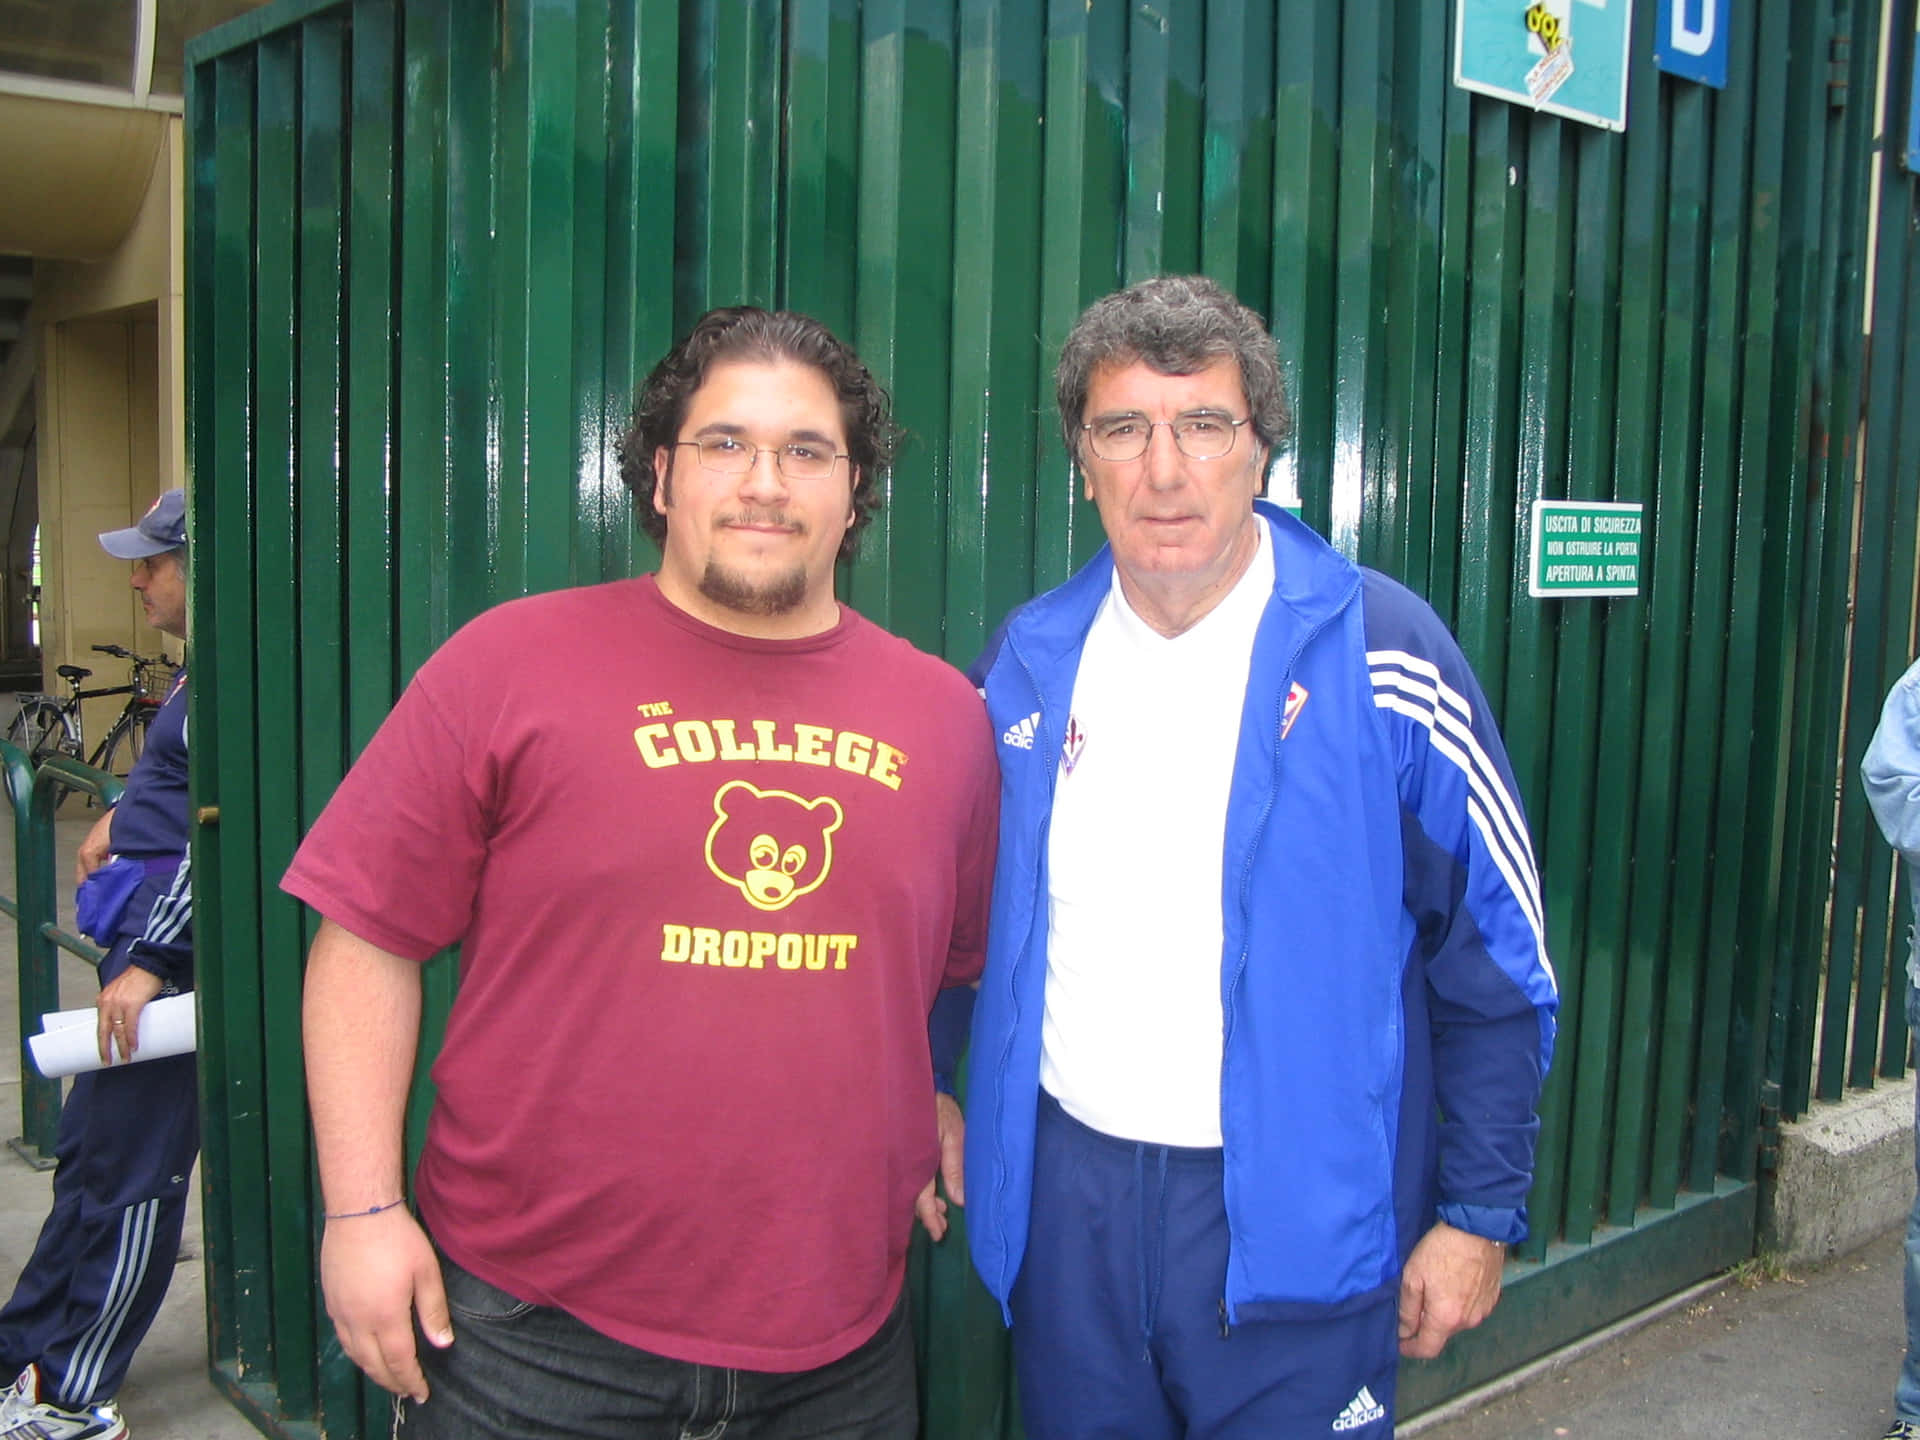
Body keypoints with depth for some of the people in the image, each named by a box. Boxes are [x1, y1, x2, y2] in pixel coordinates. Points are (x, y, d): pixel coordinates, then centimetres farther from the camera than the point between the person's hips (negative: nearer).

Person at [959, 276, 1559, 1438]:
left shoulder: (1381, 654, -10)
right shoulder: (1032, 656, 2)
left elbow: (1497, 965, -6)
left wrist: (1479, 1213, -4)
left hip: (1296, 1213, -3)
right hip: (1063, 1193, 4)